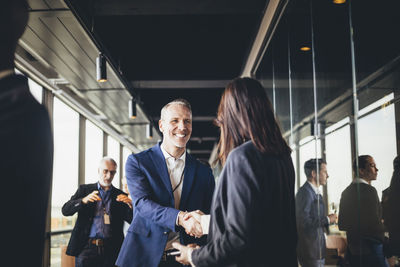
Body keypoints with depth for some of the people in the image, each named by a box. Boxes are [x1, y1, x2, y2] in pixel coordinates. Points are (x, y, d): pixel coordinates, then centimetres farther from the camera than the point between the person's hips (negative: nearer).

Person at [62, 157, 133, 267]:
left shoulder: (120, 196, 14)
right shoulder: (84, 189, 13)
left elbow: (133, 220, 7)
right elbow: (65, 210, 3)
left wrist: (131, 205, -13)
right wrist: (83, 200, -15)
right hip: (87, 246, -1)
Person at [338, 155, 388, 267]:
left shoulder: (346, 192, 10)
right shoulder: (369, 190, -15)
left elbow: (342, 225, 14)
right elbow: (375, 223, -20)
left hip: (352, 250, 8)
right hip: (370, 251, -8)